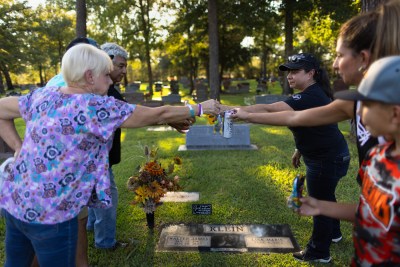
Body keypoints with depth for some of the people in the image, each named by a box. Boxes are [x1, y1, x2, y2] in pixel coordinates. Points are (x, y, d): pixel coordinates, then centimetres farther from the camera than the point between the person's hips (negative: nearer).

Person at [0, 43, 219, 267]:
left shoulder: (42, 96, 0)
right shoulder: (98, 107, -20)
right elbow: (159, 115, -14)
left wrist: (20, 148, 7)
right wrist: (200, 108, -1)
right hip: (51, 215, -7)